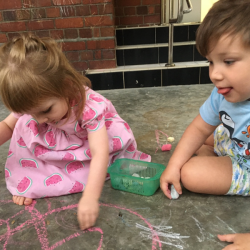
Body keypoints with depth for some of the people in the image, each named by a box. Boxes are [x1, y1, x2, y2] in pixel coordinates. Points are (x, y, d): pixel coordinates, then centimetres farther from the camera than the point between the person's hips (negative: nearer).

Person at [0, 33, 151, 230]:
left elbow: (100, 154, -46)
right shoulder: (34, 102, -23)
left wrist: (90, 198, -54)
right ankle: (28, 179, -8)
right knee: (26, 123, -17)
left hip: (98, 139, -3)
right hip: (62, 146, 4)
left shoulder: (91, 106, -40)